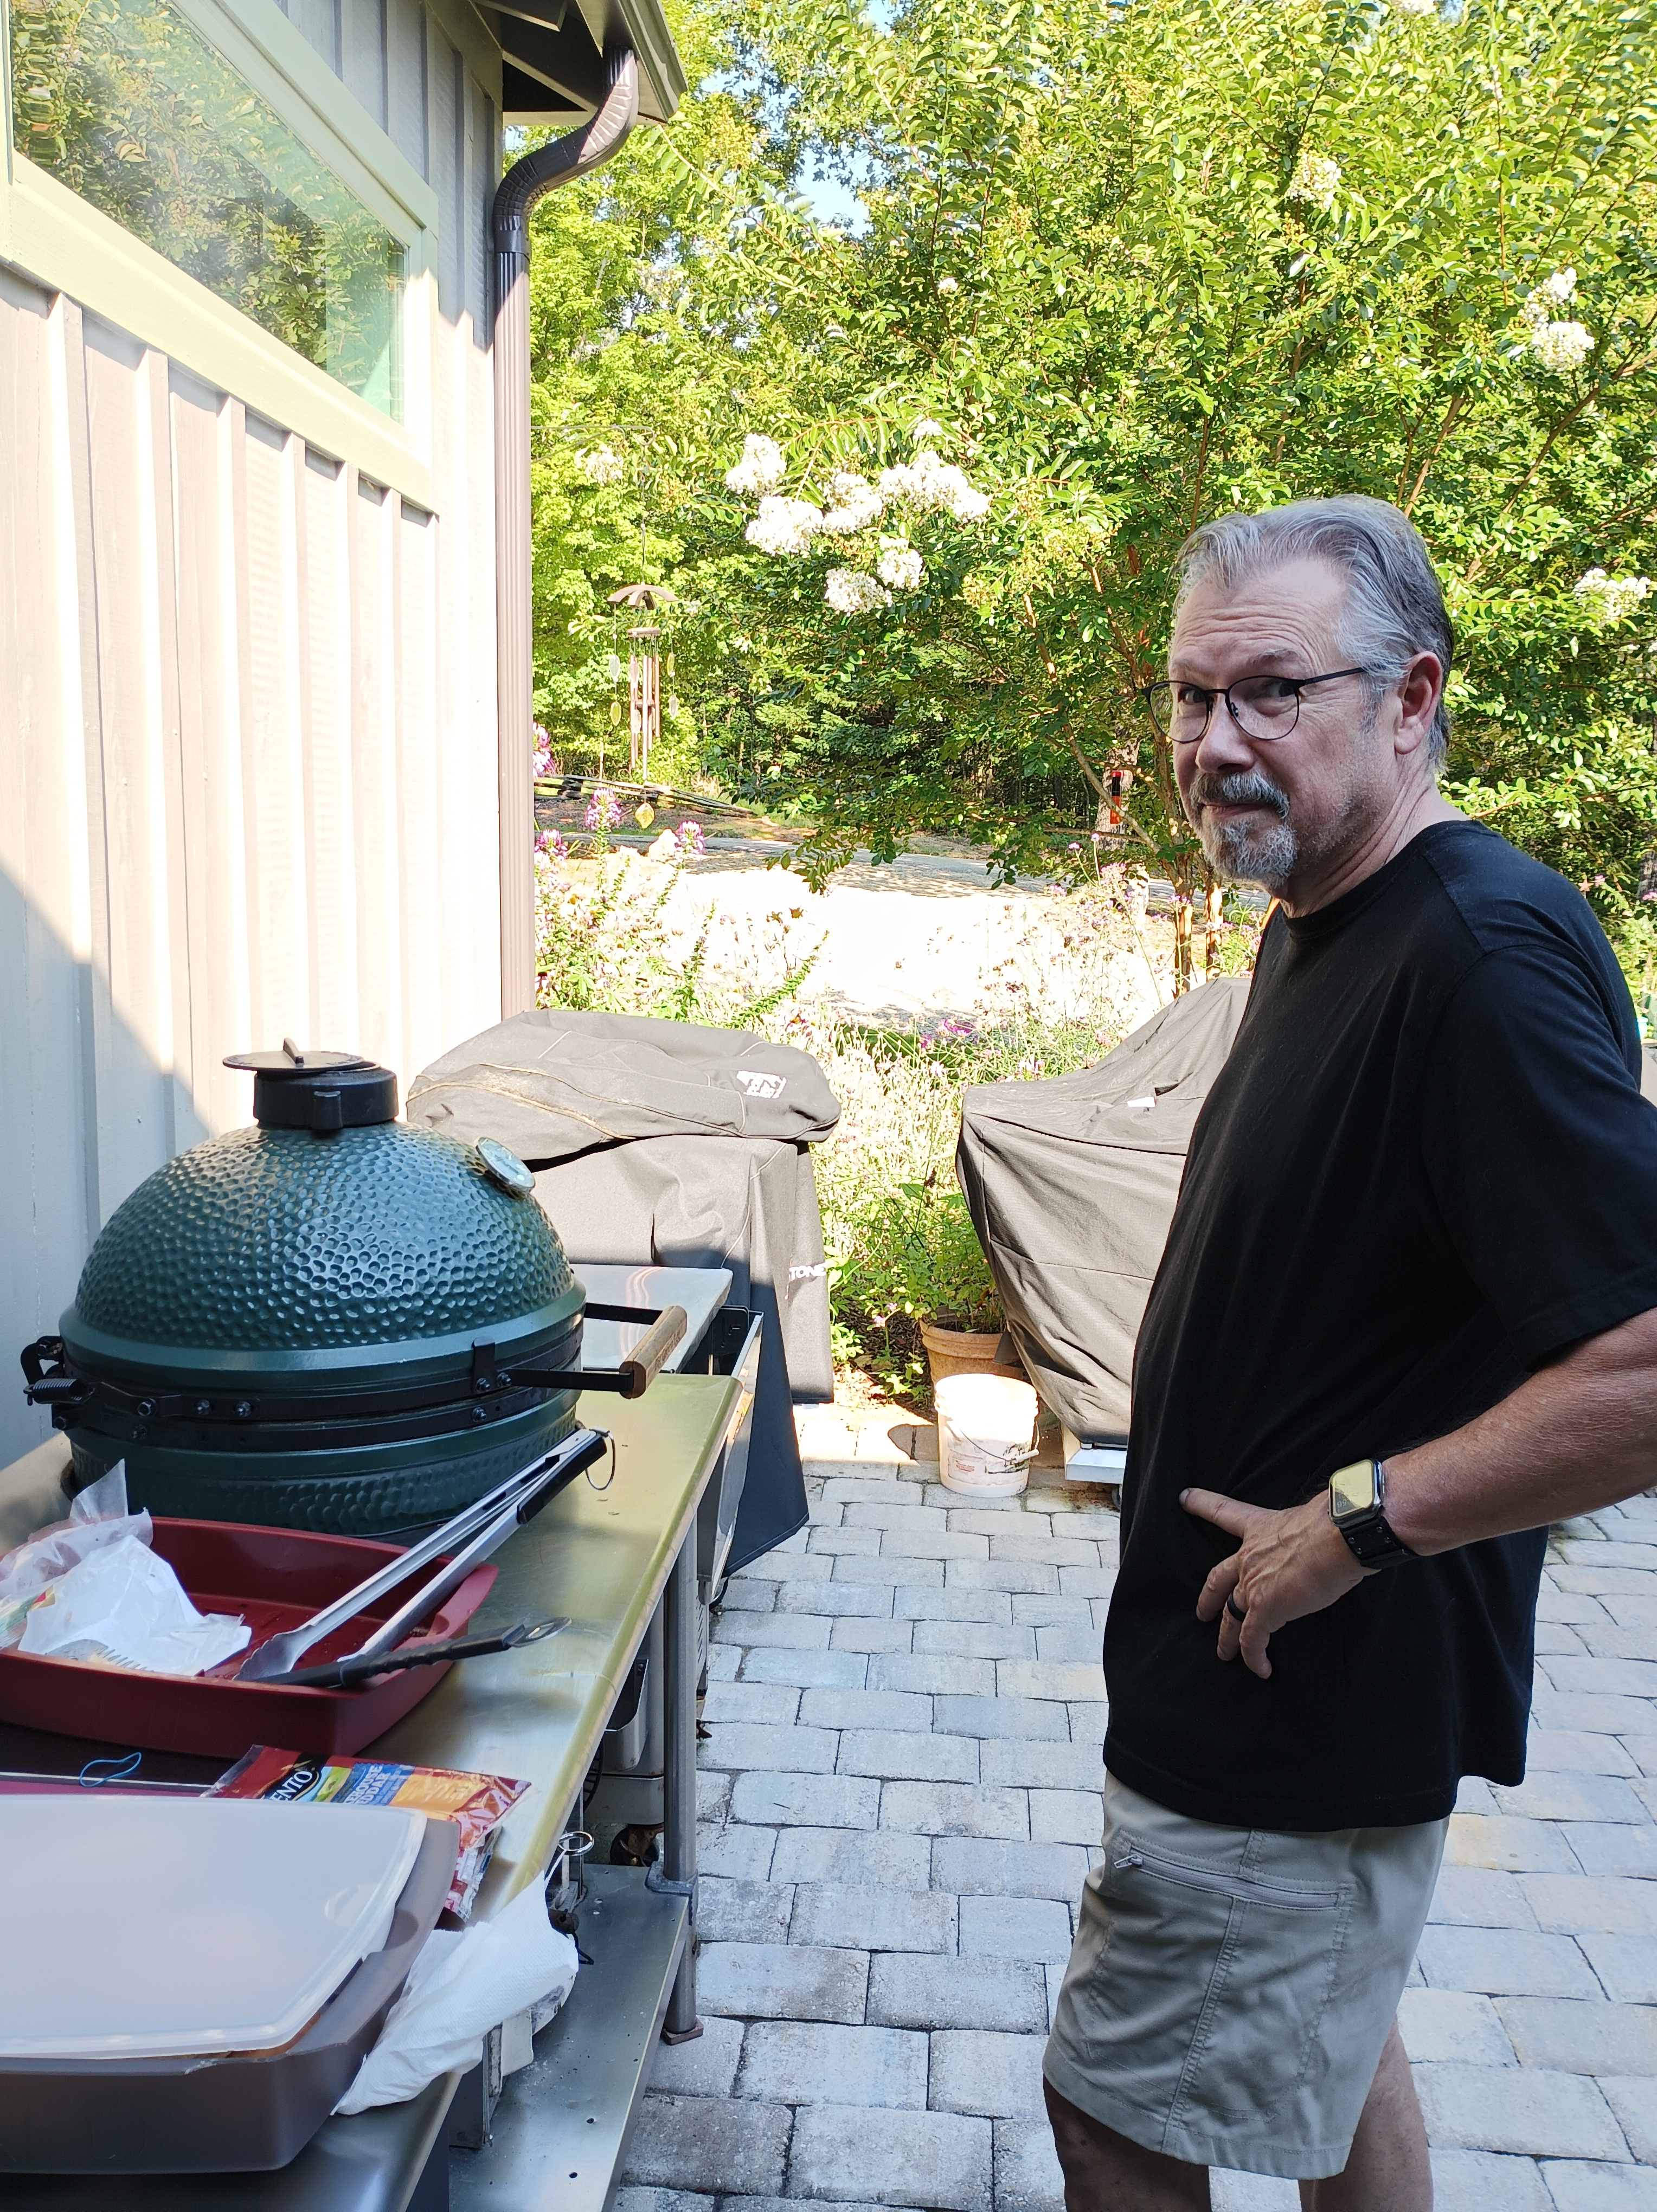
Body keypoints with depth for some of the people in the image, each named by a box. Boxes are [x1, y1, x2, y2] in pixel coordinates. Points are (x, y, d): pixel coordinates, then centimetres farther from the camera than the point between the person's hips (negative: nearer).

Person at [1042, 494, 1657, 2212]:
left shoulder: (1487, 956, -26)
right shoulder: (1322, 926, 6)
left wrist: (1353, 1521, -23)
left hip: (1298, 1710, -10)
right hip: (1300, 1684, 10)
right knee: (1331, 2052, 27)